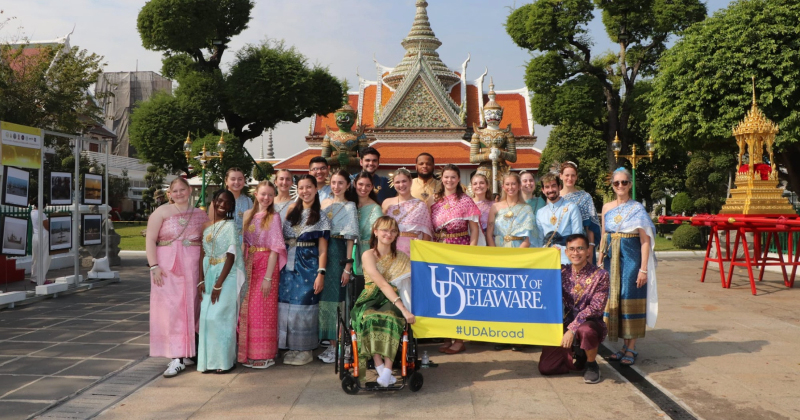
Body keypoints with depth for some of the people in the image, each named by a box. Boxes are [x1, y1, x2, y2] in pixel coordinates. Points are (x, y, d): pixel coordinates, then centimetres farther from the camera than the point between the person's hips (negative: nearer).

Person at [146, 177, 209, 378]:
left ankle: (188, 352, 19)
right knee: (171, 308, -4)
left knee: (190, 307, 5)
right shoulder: (162, 212, 3)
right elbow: (150, 240, -2)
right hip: (168, 267, -2)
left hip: (193, 267, 2)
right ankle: (177, 357, -3)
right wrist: (154, 266, -12)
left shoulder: (200, 214, 10)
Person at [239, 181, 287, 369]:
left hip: (266, 267, -5)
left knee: (263, 311, -1)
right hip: (248, 267, 5)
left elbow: (275, 248, -9)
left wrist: (268, 277, -15)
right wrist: (242, 270, 0)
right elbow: (243, 244, 10)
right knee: (246, 310, 7)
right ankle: (248, 353, 19)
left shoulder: (274, 217, -5)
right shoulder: (247, 215, 8)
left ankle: (265, 355, 9)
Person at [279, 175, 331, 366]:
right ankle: (291, 347, 15)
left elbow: (322, 248, -4)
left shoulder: (320, 217, -1)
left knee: (304, 305, -3)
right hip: (288, 264, 4)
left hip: (308, 265, -4)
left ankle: (305, 349, 7)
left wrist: (321, 273, -13)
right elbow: (282, 239, 14)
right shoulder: (291, 210, 12)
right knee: (286, 304, 4)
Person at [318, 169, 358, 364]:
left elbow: (350, 238, -6)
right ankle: (330, 343, 17)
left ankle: (337, 344, 3)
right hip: (322, 252, 5)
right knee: (324, 295, 7)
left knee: (335, 297, -5)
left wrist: (348, 266, -12)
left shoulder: (349, 207, -2)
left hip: (337, 252, -5)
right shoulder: (324, 203, 14)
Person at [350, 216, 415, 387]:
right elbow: (382, 284, -11)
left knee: (390, 317, -35)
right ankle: (380, 367, -39)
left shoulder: (402, 258, 16)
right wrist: (402, 308, -23)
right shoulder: (368, 255, 2)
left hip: (393, 301, 2)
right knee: (370, 317, -37)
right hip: (371, 299, -1)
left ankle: (387, 369, -41)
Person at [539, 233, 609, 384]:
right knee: (545, 368, -8)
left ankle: (591, 364, -7)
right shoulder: (563, 272, 3)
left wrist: (572, 329, -27)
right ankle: (578, 356, 21)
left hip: (591, 323, -3)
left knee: (585, 330, -41)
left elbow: (595, 307, -18)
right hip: (566, 325, 4)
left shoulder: (600, 275, -10)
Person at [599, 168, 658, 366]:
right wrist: (600, 262, 9)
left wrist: (643, 269, -13)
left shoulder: (637, 208, -4)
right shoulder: (607, 207, 9)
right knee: (613, 299, 6)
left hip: (631, 258, -4)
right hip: (612, 259, 5)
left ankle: (631, 348, 7)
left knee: (630, 301, -2)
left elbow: (645, 240, -7)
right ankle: (624, 345, 17)